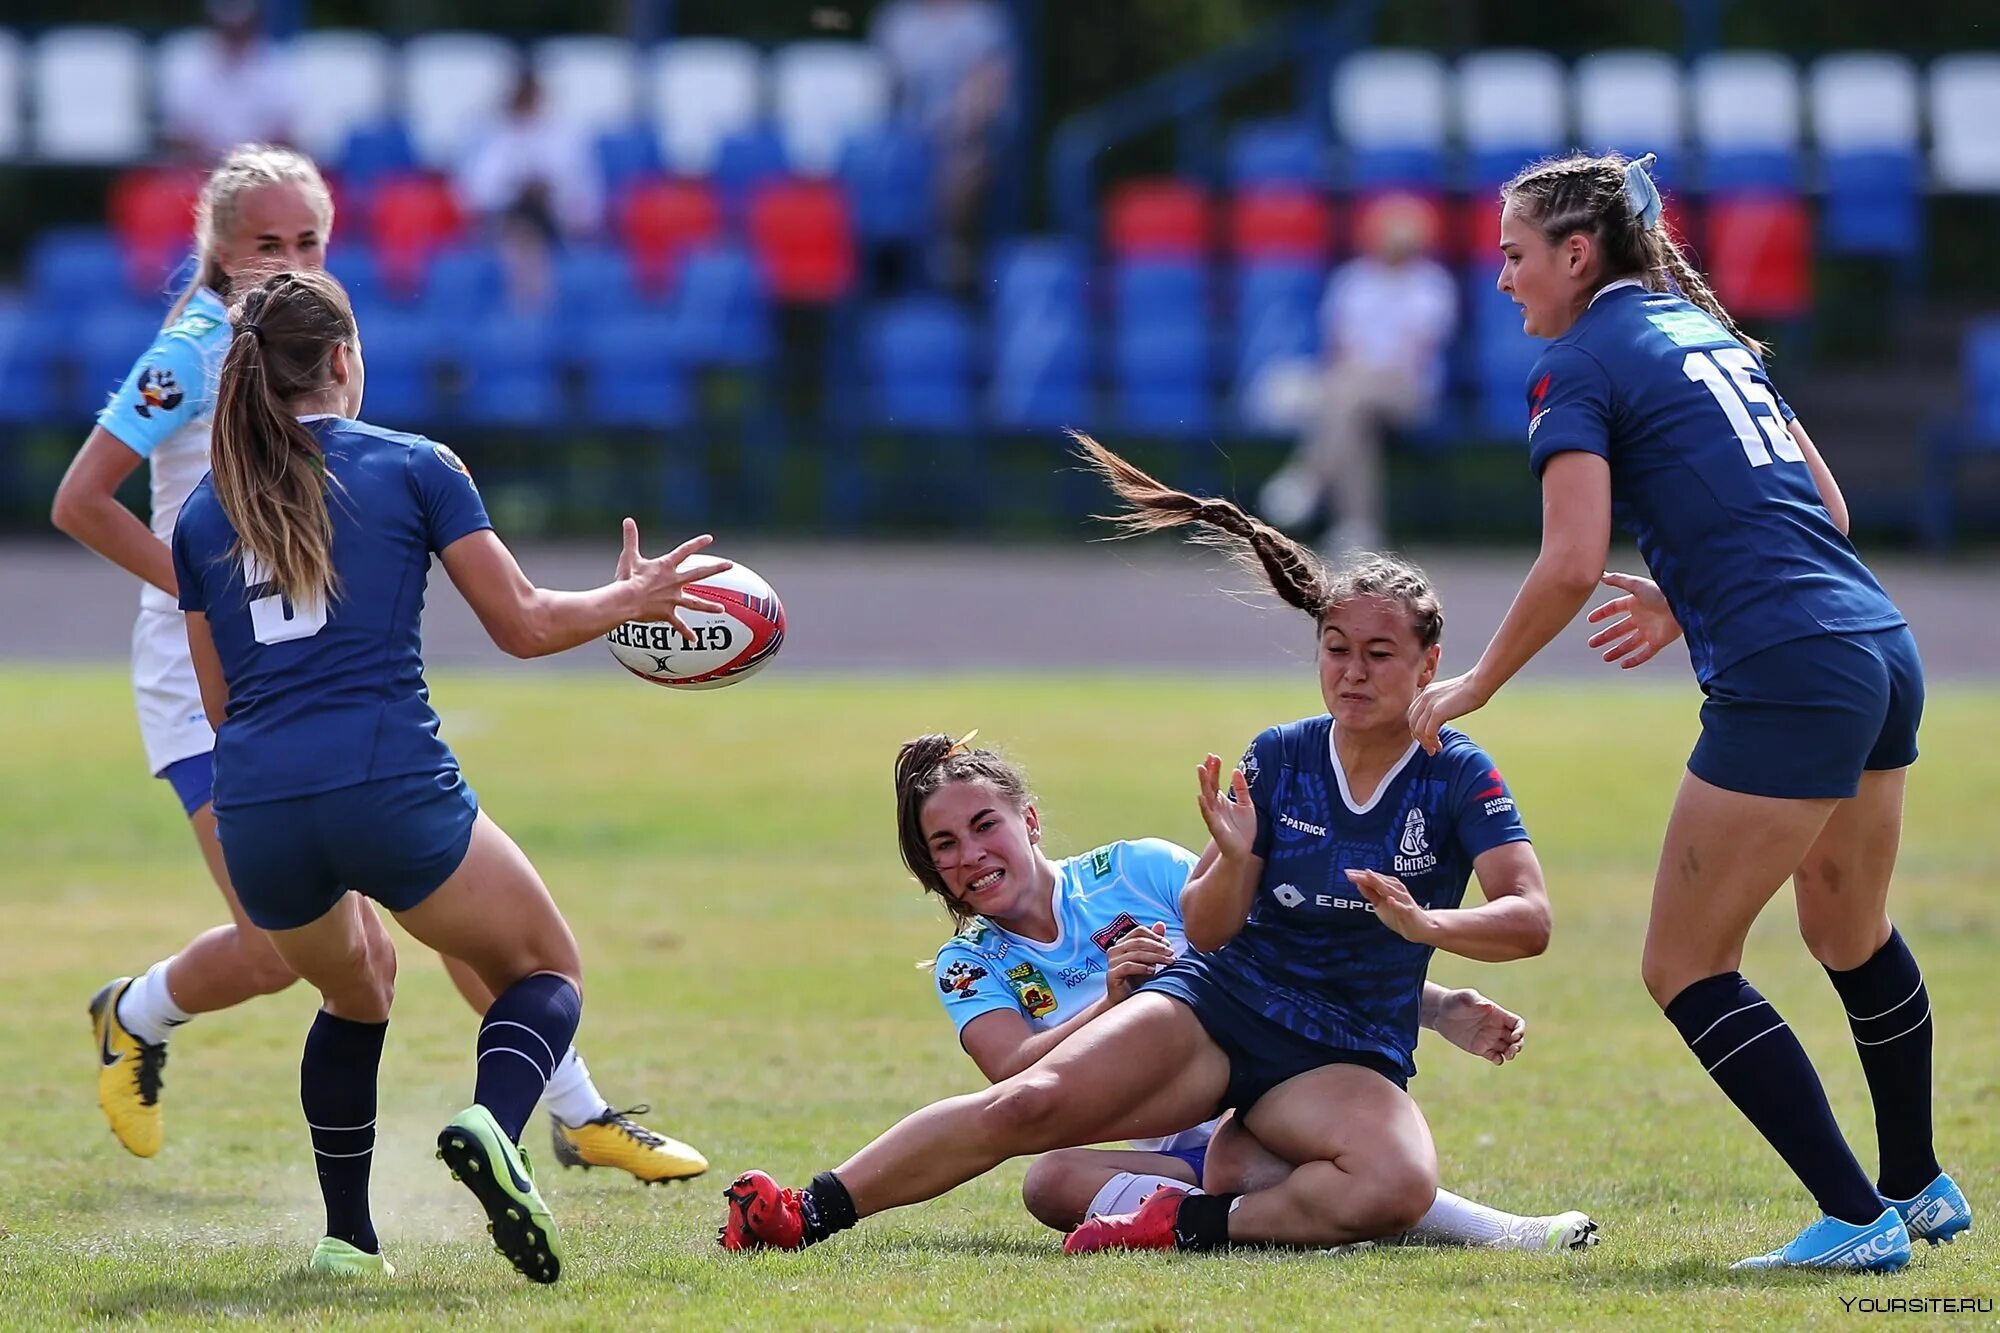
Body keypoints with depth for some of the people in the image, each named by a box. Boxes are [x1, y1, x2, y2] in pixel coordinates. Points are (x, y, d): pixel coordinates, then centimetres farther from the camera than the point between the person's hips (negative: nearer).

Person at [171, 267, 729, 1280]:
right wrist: (631, 599, 24)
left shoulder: (202, 513, 15)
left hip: (254, 817, 4)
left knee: (357, 986, 32)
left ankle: (346, 1236, 24)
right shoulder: (412, 467, 5)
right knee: (547, 974, 14)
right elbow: (523, 623, 7)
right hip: (390, 793, -4)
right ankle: (492, 1123, -19)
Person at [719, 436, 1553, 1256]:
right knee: (1028, 1103, -22)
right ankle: (806, 1215, -18)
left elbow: (1530, 920, -16)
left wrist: (1425, 923, -34)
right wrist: (1234, 860, -19)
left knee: (1399, 1188, -37)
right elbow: (1204, 929, 3)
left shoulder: (1456, 778, -5)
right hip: (1216, 1004, 2)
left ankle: (1199, 1224, -25)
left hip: (1341, 1065, -2)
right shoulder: (1279, 757, 2)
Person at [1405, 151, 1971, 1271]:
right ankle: (1920, 1189, 42)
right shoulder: (1710, 331, 20)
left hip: (1788, 678, -9)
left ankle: (1856, 1220, -4)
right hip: (1883, 646, 9)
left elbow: (1573, 562, -14)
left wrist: (1474, 687, -2)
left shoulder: (1580, 366, -4)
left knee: (1686, 967, 1)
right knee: (1851, 935, 28)